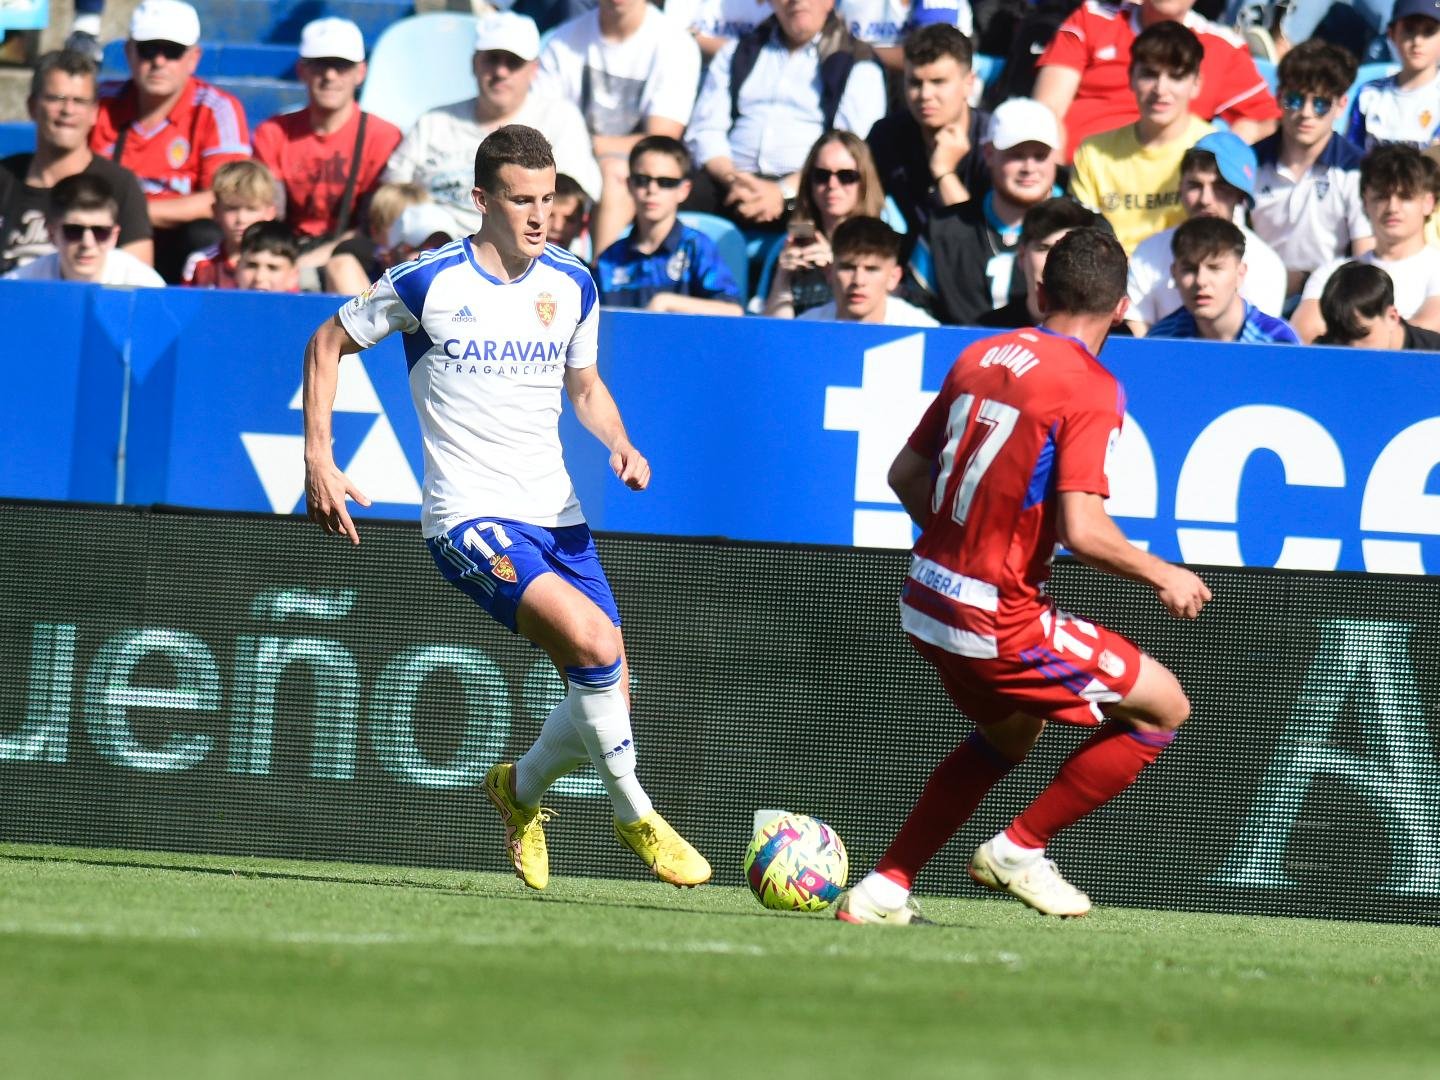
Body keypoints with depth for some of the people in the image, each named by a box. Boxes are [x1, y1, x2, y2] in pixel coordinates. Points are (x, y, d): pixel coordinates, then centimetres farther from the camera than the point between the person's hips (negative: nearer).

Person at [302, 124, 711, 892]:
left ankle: (519, 788, 32)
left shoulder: (572, 286, 6)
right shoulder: (429, 283, -7)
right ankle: (633, 812, -9)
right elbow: (328, 344, 5)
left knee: (604, 700, 1)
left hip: (557, 515, 6)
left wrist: (620, 445, 2)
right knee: (595, 641, -27)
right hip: (471, 519, -6)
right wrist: (319, 461, -2)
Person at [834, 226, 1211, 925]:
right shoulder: (1091, 389, -15)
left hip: (927, 604, 8)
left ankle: (883, 889, 25)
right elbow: (1082, 530, -23)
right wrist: (1164, 578, -7)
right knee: (1164, 709, 6)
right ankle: (1019, 849, 9)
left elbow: (906, 474, 15)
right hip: (1001, 624, -8)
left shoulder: (980, 357, 7)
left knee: (1008, 736, 32)